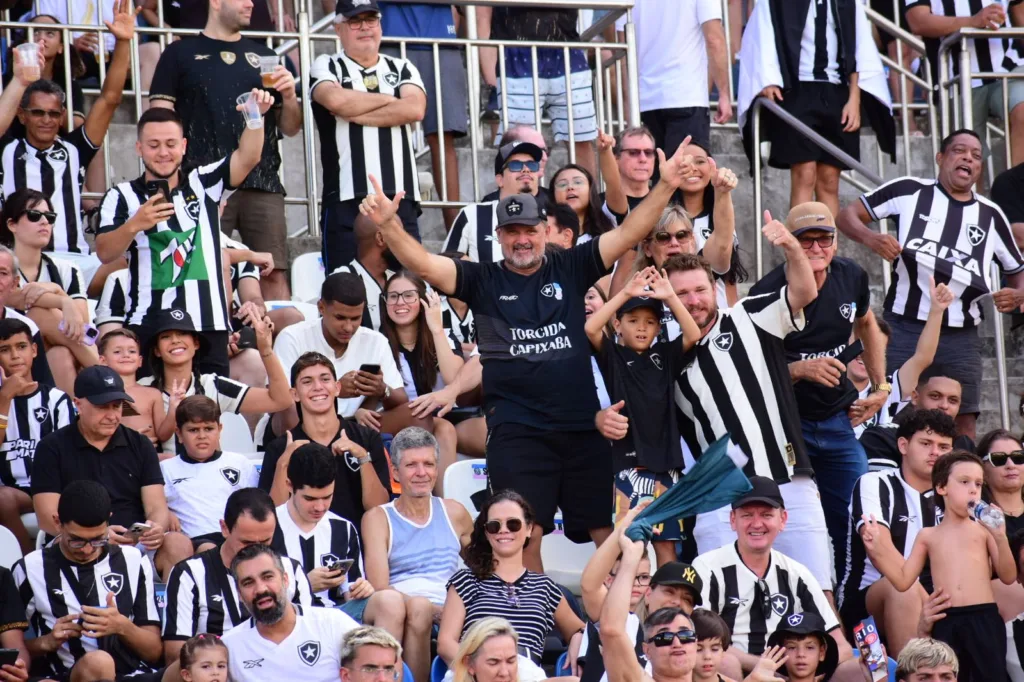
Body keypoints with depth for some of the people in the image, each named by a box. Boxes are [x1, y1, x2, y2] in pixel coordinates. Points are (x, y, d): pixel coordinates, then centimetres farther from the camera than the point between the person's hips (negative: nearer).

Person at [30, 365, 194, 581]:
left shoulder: (140, 445, 14)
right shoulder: (52, 449, 5)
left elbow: (157, 508, 6)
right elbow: (48, 518, -3)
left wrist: (157, 529, -20)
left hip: (137, 544, 3)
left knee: (179, 544, -27)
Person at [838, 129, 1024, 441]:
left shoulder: (990, 216, 14)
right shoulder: (910, 191, 6)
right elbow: (848, 216, 7)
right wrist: (871, 238, -14)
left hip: (961, 337, 3)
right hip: (905, 329, -2)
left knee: (964, 427, -3)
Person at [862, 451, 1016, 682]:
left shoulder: (983, 529, 9)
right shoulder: (928, 536, 15)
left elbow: (1009, 577, 2)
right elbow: (903, 581, 11)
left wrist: (1001, 538, -11)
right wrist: (878, 549, 2)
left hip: (984, 618, -2)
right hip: (945, 621, 2)